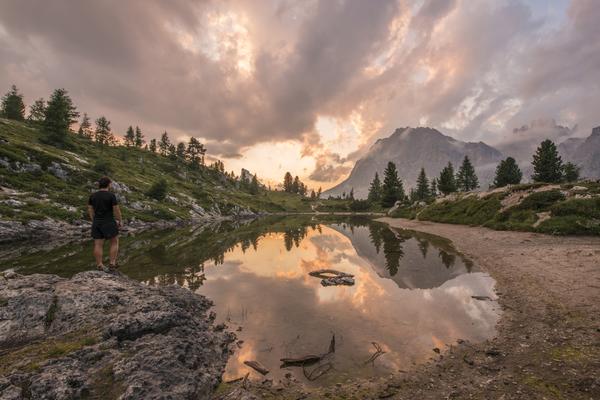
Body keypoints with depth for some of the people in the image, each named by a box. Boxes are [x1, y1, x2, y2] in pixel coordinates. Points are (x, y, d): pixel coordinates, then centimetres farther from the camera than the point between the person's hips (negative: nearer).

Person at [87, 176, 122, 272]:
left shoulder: (93, 195, 2)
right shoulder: (111, 195, -14)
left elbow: (90, 210, 8)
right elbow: (117, 210, -13)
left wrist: (94, 222, 18)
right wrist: (120, 221, 1)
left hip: (97, 223, 5)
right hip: (109, 223, -5)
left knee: (98, 245, 8)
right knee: (114, 243, 10)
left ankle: (100, 267, 11)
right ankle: (112, 264, 7)